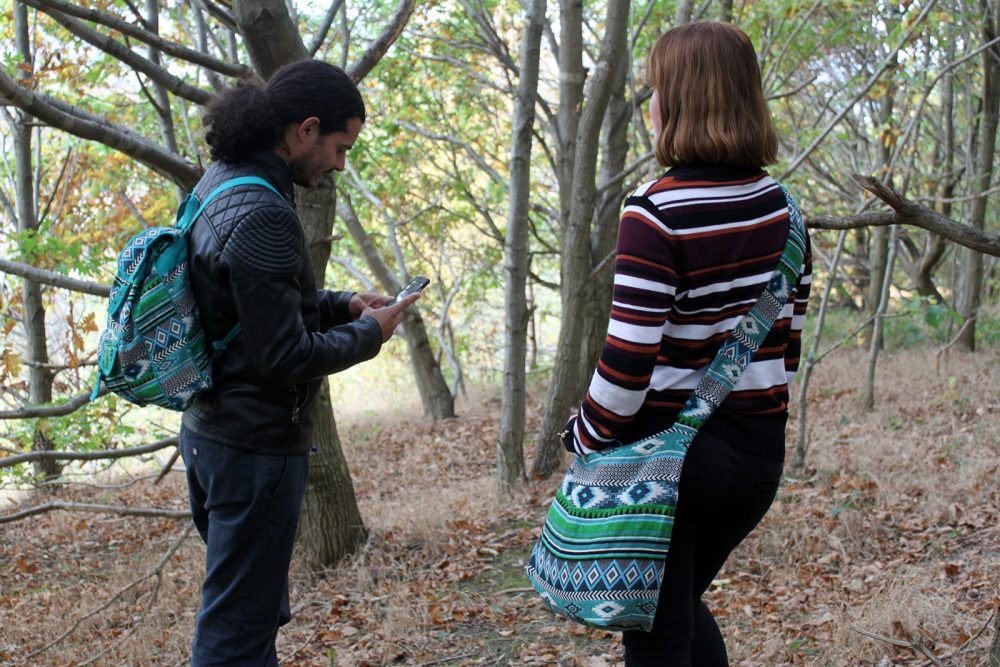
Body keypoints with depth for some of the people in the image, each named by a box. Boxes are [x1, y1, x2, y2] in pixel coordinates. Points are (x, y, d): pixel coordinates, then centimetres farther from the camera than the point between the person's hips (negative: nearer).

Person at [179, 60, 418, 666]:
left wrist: (340, 304, 9)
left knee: (258, 610, 23)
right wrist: (369, 332, -8)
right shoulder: (262, 217, -24)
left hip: (209, 430, 10)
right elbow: (286, 358, -23)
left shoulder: (221, 183, 7)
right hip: (255, 445, -10)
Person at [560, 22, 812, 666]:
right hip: (759, 454, 7)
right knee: (682, 603, 28)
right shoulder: (781, 207, 3)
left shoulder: (657, 210, -18)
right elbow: (788, 337, 10)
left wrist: (588, 443, -6)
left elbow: (628, 356, -20)